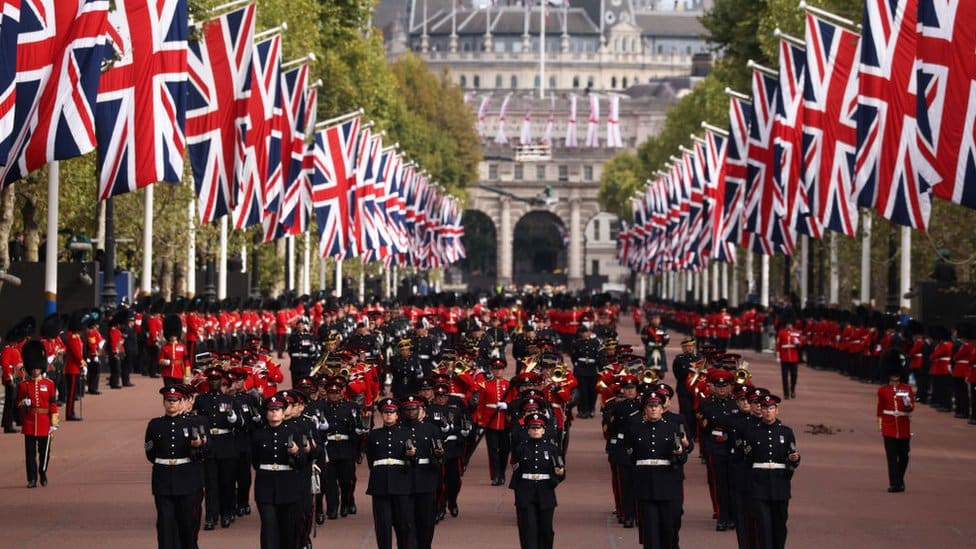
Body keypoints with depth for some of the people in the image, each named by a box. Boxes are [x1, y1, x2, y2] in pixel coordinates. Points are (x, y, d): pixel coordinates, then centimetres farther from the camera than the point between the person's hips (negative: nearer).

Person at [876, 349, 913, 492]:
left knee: (903, 456, 8)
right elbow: (880, 410, 11)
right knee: (892, 456, -7)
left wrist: (908, 405, -30)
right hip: (889, 428, -1)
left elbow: (912, 407, -7)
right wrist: (880, 426, 8)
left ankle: (900, 480, 26)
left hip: (904, 428, 1)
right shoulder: (883, 390, 5)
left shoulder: (907, 389, 4)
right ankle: (894, 484, -9)